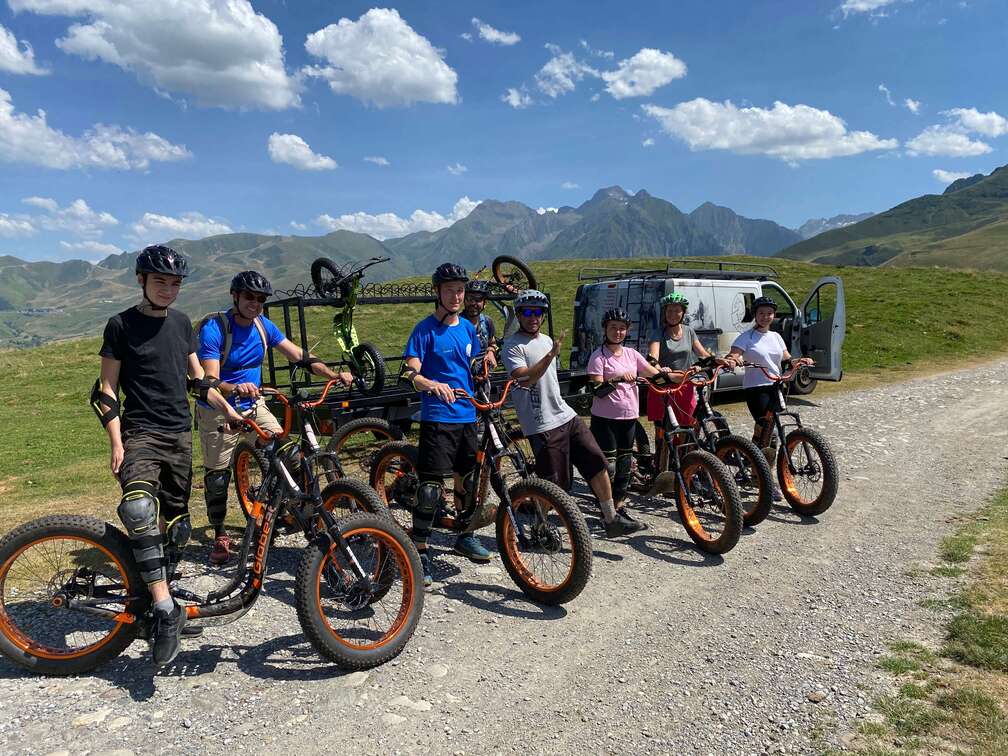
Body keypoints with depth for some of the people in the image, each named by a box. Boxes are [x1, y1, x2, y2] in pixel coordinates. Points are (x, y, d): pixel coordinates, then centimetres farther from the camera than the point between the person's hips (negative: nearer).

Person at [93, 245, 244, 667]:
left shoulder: (181, 323, 11)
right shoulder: (122, 325, -3)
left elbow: (198, 379, 17)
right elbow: (106, 390, -3)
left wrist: (229, 411, 8)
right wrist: (116, 443, -11)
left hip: (180, 433, 5)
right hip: (140, 433, -5)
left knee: (175, 527, 8)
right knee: (138, 510, -30)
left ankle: (156, 590, 30)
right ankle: (166, 610, -29)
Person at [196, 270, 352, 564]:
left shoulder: (263, 325, -3)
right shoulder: (214, 329, -19)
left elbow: (299, 355, -4)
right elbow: (210, 381, -27)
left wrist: (333, 375, -18)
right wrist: (236, 389, -49)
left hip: (253, 406, 4)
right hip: (218, 412, -4)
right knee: (217, 477, 4)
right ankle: (220, 536, 23)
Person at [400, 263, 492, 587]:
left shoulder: (467, 328, 11)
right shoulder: (425, 329, -7)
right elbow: (410, 373, -18)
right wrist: (433, 384, -35)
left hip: (467, 416, 6)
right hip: (437, 417, -6)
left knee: (465, 478, 16)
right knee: (432, 486, -10)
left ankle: (465, 536, 34)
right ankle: (420, 552, 1)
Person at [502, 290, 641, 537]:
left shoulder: (546, 340, 16)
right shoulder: (512, 346, -9)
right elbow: (524, 378, -25)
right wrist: (551, 355, -31)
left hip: (567, 416, 8)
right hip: (542, 426, -8)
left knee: (598, 463, 5)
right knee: (552, 485, -3)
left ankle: (611, 519, 17)